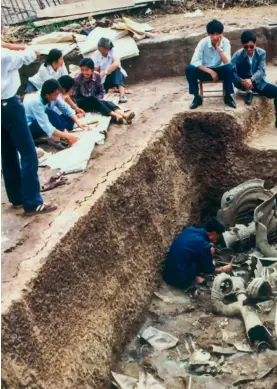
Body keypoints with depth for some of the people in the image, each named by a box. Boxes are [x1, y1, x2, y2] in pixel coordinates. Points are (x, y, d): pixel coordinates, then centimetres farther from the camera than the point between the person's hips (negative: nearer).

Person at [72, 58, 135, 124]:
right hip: (82, 103, -4)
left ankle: (125, 116, -53)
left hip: (94, 102, 4)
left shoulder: (97, 76, -6)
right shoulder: (77, 79, -16)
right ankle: (115, 115, -52)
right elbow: (73, 96, -13)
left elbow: (102, 92, 3)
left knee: (107, 103, -26)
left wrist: (96, 100, -15)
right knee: (92, 99, -35)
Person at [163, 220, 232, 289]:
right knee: (211, 250, -4)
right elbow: (208, 270, -1)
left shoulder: (190, 229, 2)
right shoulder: (204, 245, -17)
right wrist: (223, 269, 16)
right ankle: (194, 279, 4)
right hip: (181, 280, -7)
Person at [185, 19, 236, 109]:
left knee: (229, 68, -33)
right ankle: (197, 97, -12)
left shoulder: (225, 42, -15)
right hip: (205, 71, 0)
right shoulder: (203, 43, -17)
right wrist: (210, 71, -30)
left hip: (219, 71, 0)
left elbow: (227, 62, -24)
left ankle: (228, 96, -13)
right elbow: (194, 62, -23)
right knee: (189, 69, -29)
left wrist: (219, 48, -33)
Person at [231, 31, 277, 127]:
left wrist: (251, 79, -40)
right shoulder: (237, 55, -14)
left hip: (258, 82, 2)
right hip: (244, 84, -2)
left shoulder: (261, 53, -8)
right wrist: (242, 81, -42)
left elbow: (261, 70, -19)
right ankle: (249, 92, -9)